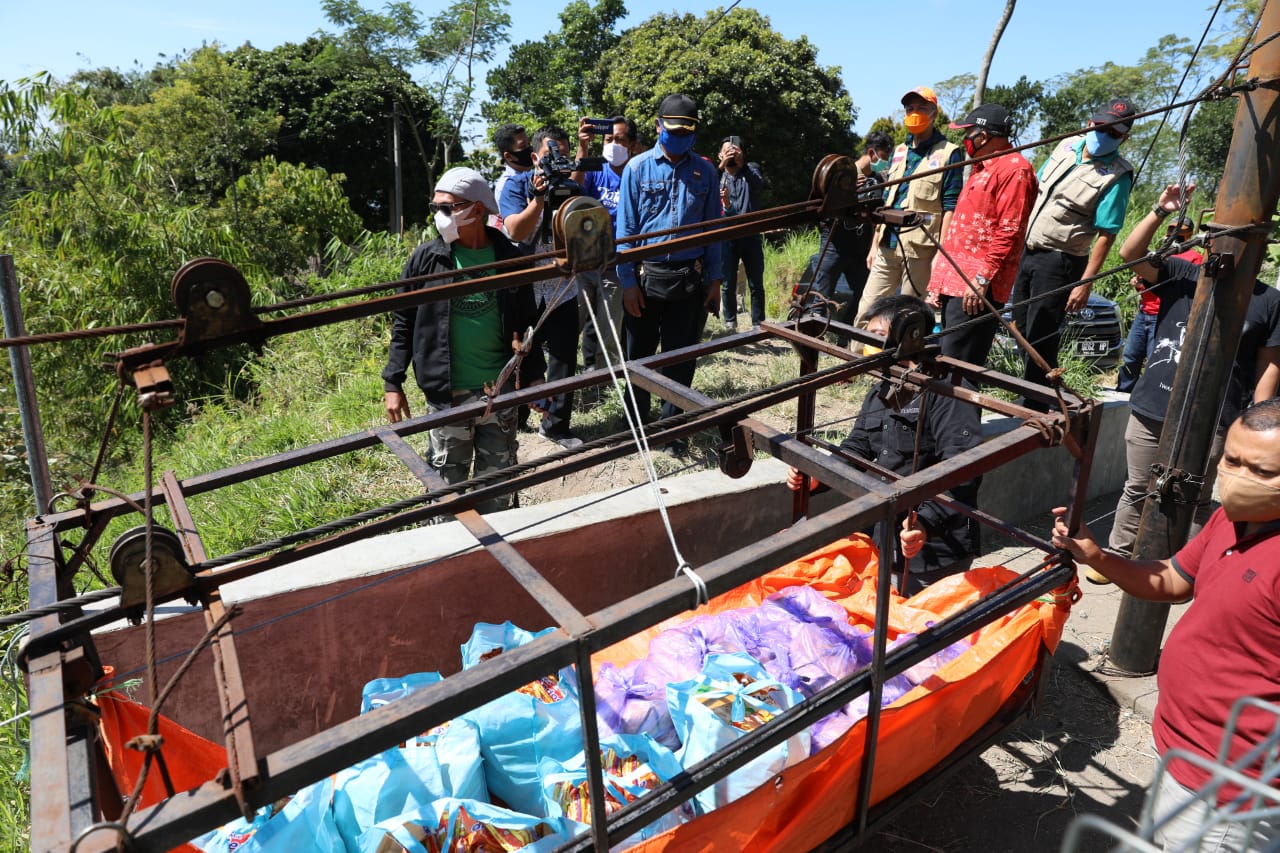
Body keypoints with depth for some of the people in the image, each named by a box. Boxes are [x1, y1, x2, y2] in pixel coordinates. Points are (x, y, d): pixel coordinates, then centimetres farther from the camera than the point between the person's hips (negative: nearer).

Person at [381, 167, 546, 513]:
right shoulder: (426, 258, -3)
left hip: (501, 389, 1)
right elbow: (403, 325, 2)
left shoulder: (510, 257, 0)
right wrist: (392, 383, -1)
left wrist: (534, 378, 3)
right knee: (448, 483, 9)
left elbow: (527, 324, 7)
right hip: (447, 393, -1)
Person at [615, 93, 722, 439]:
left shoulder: (705, 170, 5)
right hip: (646, 276, -1)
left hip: (691, 278, 1)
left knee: (681, 358, 9)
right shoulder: (638, 168, -1)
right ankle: (636, 423, 28)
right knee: (640, 354, 11)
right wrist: (628, 282, -8)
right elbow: (626, 229, -2)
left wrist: (714, 280, 3)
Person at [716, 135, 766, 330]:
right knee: (728, 285, 4)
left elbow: (759, 185, -16)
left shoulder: (751, 169, 7)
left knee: (756, 285, 2)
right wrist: (721, 166, -26)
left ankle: (758, 325, 10)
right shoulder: (718, 175, 9)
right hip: (727, 237, 0)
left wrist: (742, 163, -29)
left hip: (750, 235, 0)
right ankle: (730, 324, 15)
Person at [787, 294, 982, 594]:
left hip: (935, 547, -8)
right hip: (883, 536, 9)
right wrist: (816, 478, -3)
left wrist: (926, 521, -37)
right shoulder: (878, 395, 13)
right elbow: (856, 448, 16)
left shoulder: (947, 392, -16)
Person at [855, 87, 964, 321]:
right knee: (865, 313, 4)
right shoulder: (899, 152, 18)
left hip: (920, 248, -6)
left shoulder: (949, 153, -1)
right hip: (887, 246, 6)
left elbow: (950, 207, -7)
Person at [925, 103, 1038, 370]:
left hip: (976, 288, -10)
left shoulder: (1015, 169, -8)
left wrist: (983, 278, -21)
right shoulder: (982, 168, 24)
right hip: (955, 281, 10)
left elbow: (1009, 232, -16)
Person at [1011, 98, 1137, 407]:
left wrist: (1085, 283, -20)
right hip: (1028, 251, 7)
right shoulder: (1067, 146, 7)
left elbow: (1105, 236, -15)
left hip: (1059, 262, -7)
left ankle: (1035, 407, 7)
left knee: (1040, 339, -5)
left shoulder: (1116, 176, -12)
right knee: (1022, 328, 15)